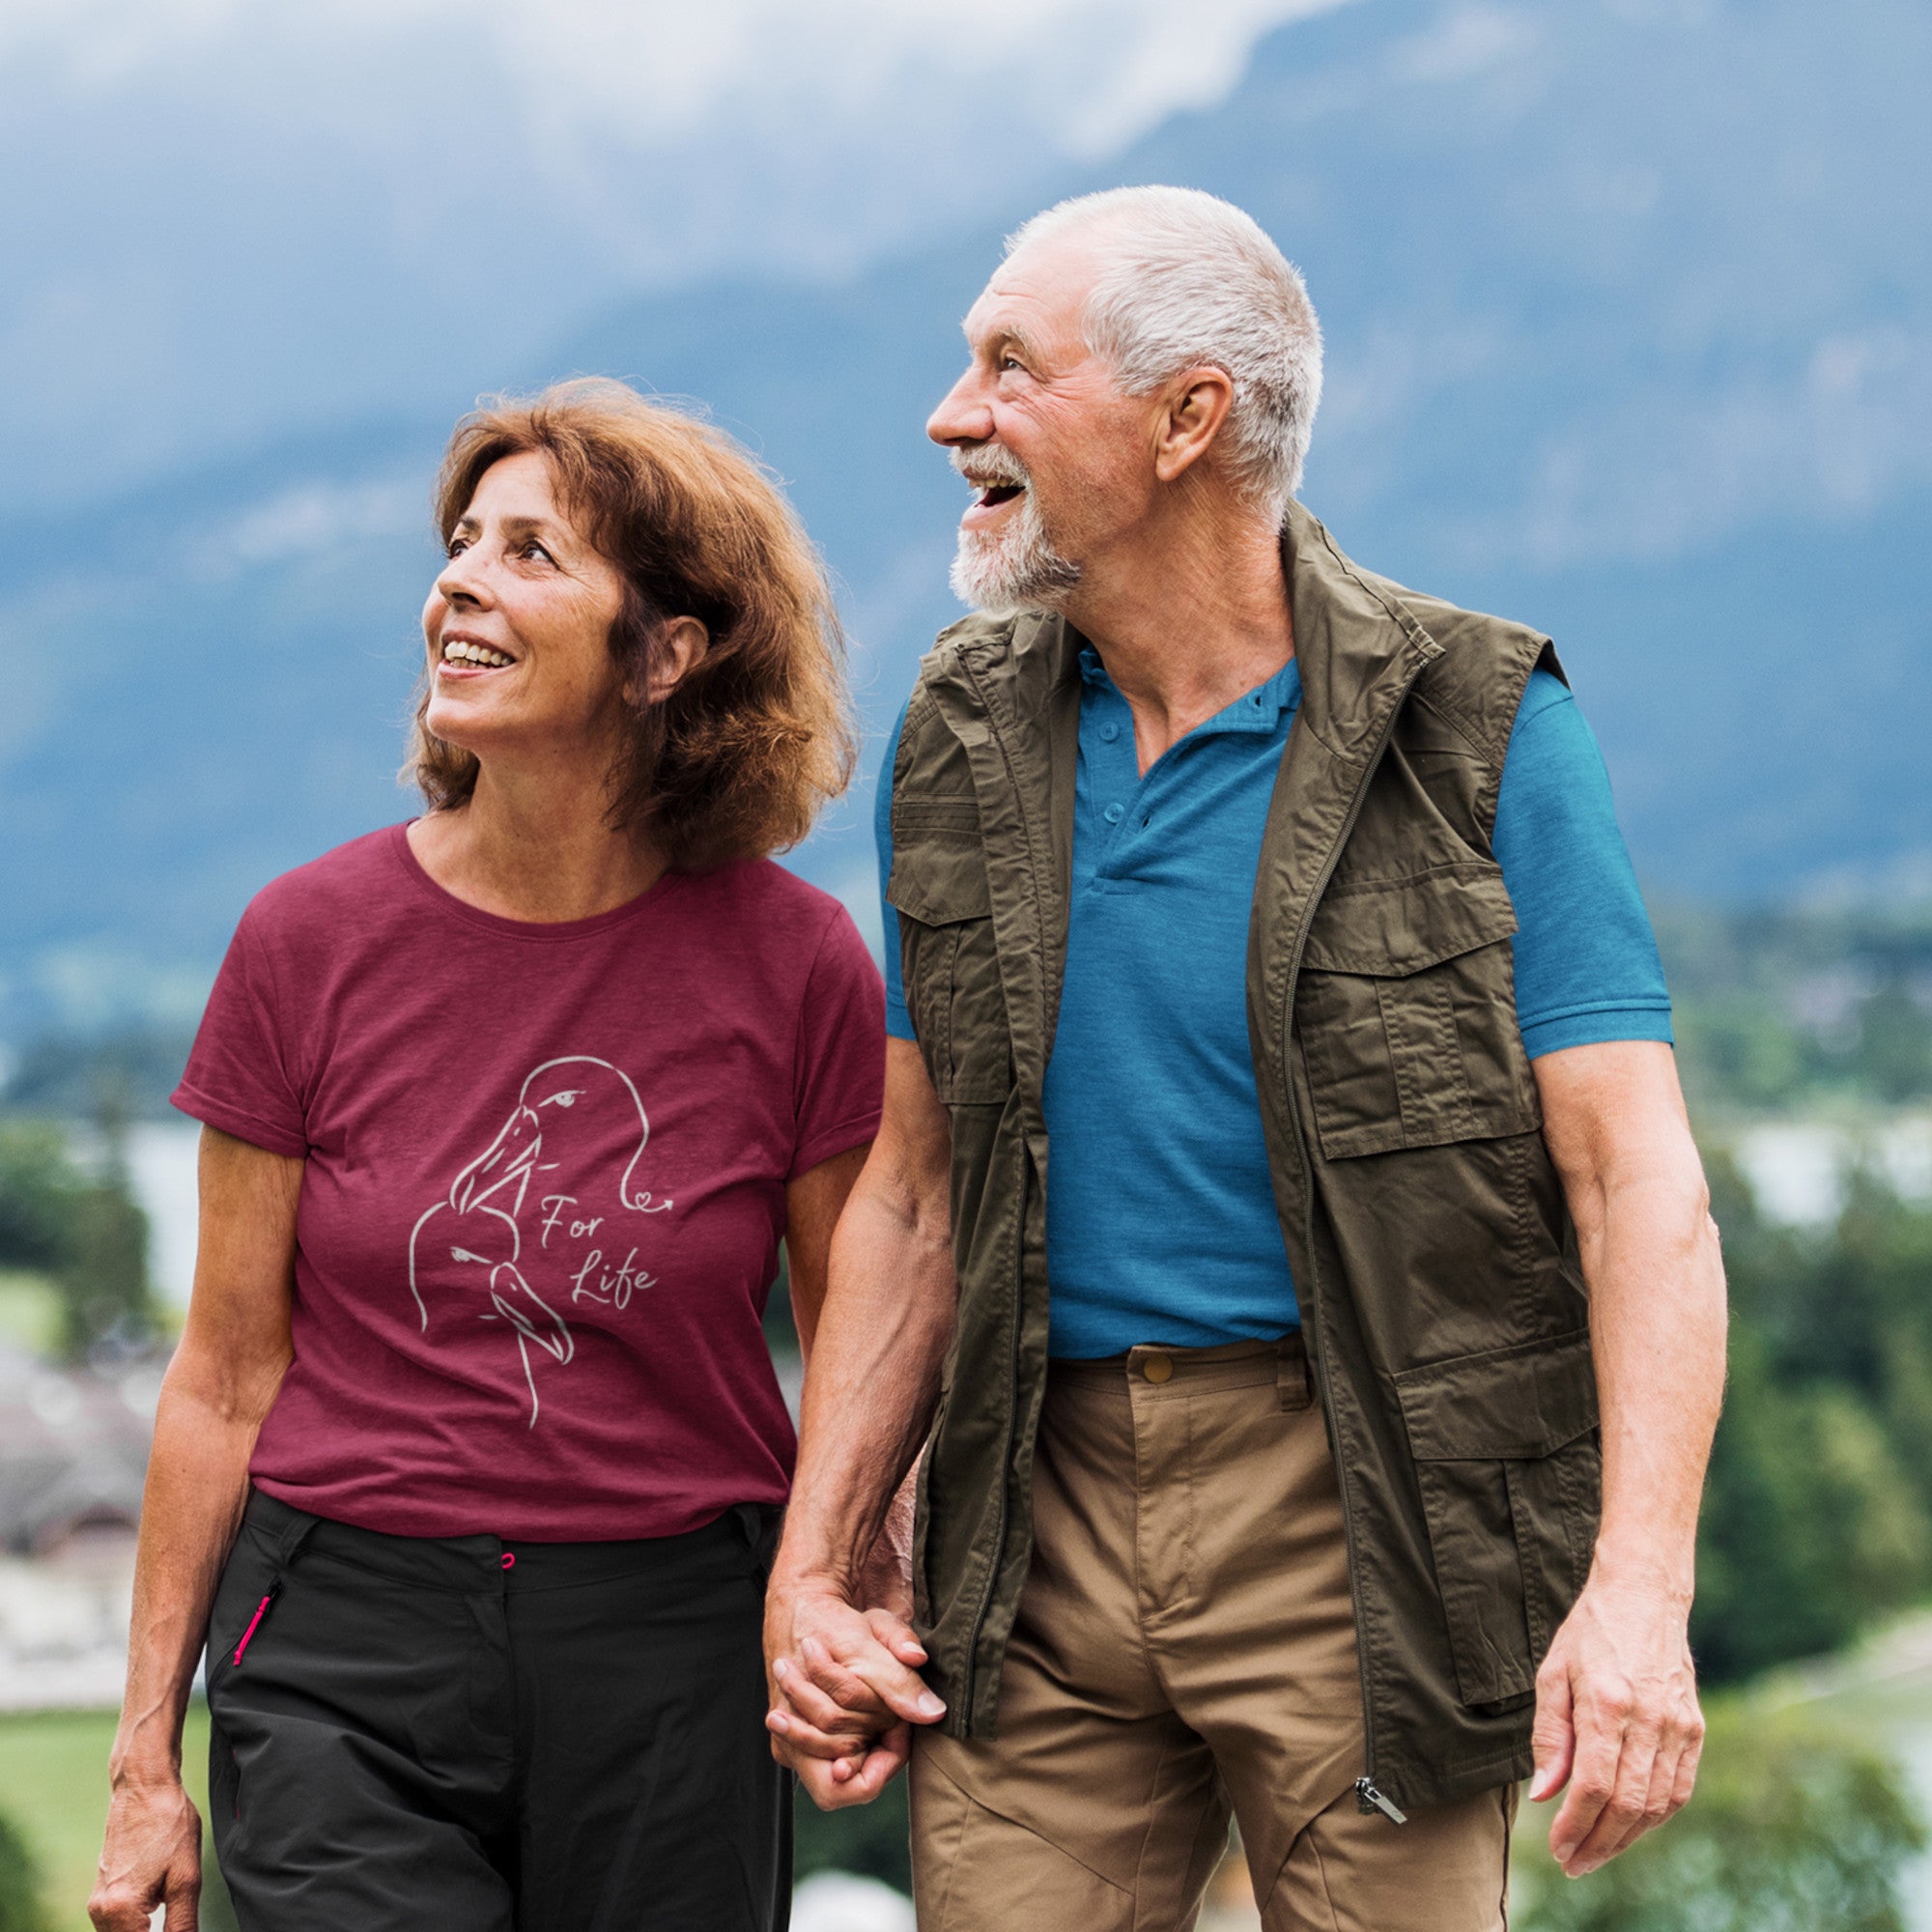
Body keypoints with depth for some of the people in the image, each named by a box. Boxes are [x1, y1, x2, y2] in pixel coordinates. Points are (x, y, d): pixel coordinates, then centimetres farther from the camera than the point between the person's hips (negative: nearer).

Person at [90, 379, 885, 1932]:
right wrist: (146, 1758, 4)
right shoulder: (311, 941, -3)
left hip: (672, 1655, 0)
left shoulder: (796, 963, -5)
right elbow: (228, 1377, 3)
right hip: (349, 1643, 0)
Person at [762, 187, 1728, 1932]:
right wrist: (810, 1572, 6)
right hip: (1044, 1535, 4)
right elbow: (913, 1194, 14)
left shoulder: (1479, 735, -6)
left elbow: (1640, 1185, -12)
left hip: (1364, 1520, -4)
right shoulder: (964, 744, 9)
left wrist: (1640, 1587, -25)